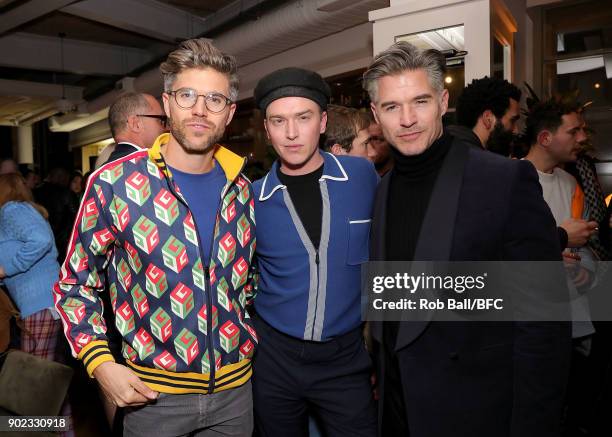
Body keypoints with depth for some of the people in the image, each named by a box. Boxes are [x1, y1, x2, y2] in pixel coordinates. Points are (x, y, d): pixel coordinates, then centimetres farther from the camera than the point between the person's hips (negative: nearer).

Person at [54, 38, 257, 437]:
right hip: (153, 393, -3)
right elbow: (75, 284, -3)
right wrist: (101, 363, -13)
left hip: (235, 387, 3)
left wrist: (247, 339, 7)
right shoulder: (113, 184, -13)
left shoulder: (240, 190, -1)